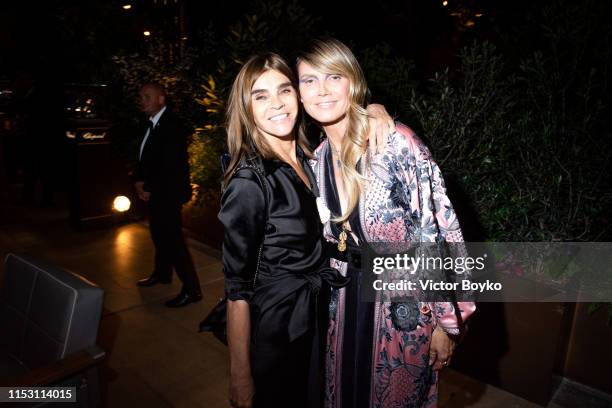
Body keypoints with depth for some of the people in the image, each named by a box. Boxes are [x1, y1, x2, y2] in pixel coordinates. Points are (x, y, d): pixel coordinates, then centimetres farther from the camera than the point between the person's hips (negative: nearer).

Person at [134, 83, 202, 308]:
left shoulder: (172, 126, -18)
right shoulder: (151, 124, 10)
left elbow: (170, 165, -21)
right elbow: (144, 156, 17)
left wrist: (149, 188, -13)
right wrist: (139, 181, 2)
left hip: (168, 193, -9)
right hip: (154, 192, 9)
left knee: (173, 239, -7)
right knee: (159, 235, 21)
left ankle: (191, 289, 1)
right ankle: (162, 273, 40)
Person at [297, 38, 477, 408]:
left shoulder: (396, 142, -21)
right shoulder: (319, 160, -1)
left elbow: (440, 232, -18)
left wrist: (446, 320, -15)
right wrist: (335, 304, 14)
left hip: (406, 306, -5)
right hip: (347, 302, 5)